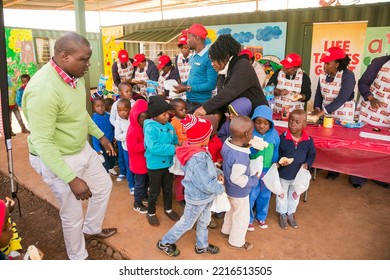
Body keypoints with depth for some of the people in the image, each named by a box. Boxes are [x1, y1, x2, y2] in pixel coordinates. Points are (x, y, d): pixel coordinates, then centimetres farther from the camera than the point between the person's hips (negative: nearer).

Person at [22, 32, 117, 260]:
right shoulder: (43, 89, -32)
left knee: (104, 185, 23)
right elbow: (42, 143, -30)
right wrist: (72, 179, -30)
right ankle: (79, 258, 36)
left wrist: (100, 135, 17)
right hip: (57, 159, -8)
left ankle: (92, 229, 49)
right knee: (73, 213, 8)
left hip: (83, 149, 9)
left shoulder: (75, 76, -5)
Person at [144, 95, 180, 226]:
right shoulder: (150, 128, -22)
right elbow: (154, 148, -33)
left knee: (168, 189, 23)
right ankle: (151, 213, 36)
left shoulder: (169, 126, -1)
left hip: (169, 163, 6)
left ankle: (168, 209, 46)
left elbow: (175, 141, 9)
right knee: (154, 191, 13)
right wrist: (173, 149, -31)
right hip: (155, 166, -6)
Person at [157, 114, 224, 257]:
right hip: (197, 198, -8)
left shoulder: (199, 150, -8)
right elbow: (207, 185, -32)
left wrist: (217, 175, -5)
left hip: (205, 196, 8)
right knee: (186, 223, 15)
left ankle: (202, 245, 50)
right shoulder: (197, 159, -37)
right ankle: (165, 243, 36)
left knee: (203, 222, 27)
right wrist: (221, 188, -14)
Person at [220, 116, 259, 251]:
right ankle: (236, 242, 37)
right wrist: (254, 180, -18)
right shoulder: (241, 157, -38)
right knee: (242, 217, 16)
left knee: (231, 210, 31)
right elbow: (237, 178, -33)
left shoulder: (227, 143, -13)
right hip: (239, 192, -8)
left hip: (229, 189, 8)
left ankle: (226, 231, 53)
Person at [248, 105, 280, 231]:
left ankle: (261, 217, 42)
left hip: (268, 170, 4)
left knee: (265, 195, 20)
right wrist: (254, 149, -35)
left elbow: (276, 151, 4)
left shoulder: (274, 134, -6)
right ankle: (248, 219, 30)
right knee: (251, 195, 7)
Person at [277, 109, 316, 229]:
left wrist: (307, 164, -16)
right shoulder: (282, 138, -20)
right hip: (283, 174, -2)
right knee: (282, 194, 18)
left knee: (295, 195, 23)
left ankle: (291, 214, 48)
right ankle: (282, 214, 43)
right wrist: (280, 161, -27)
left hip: (298, 175, 2)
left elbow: (312, 155, 1)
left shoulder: (308, 140, -13)